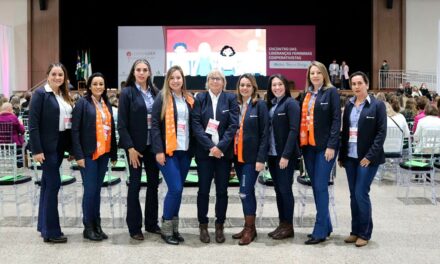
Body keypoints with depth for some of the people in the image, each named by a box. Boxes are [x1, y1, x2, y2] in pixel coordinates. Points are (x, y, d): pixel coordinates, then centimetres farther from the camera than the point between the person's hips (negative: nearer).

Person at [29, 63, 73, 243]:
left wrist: (71, 147, 10)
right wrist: (36, 150, -18)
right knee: (53, 184, -6)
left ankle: (43, 225, 25)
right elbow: (33, 124, -14)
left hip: (60, 146, 7)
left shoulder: (64, 96, 13)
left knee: (47, 183, 14)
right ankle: (51, 232, 3)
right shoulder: (40, 94, -9)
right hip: (47, 147, -7)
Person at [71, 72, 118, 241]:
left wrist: (114, 153, 12)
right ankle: (88, 227, 10)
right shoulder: (82, 103, -4)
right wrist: (79, 155, -14)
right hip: (88, 153, -5)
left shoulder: (107, 104, 13)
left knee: (97, 190, 11)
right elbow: (75, 130, -8)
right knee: (90, 190, -2)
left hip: (104, 153, 5)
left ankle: (97, 225, 19)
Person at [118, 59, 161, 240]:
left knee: (153, 183, 11)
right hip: (135, 145, -4)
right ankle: (134, 227, 15)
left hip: (153, 144, 4)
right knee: (135, 185, 4)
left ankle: (151, 223, 25)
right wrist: (130, 147, -14)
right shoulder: (127, 93, -4)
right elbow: (121, 124, -8)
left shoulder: (155, 92, 6)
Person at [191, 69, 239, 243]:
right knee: (203, 190, 4)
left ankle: (219, 226, 19)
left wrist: (221, 146, -14)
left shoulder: (230, 99, 4)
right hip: (204, 151, 0)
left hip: (224, 151, 0)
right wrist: (210, 146, -14)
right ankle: (203, 226, 18)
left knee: (222, 190, 6)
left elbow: (233, 125, -4)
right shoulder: (200, 98, 4)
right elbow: (196, 124, -4)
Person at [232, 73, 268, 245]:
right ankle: (249, 227, 23)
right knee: (247, 192, 13)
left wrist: (261, 158, -15)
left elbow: (264, 133, -9)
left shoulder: (260, 105, -5)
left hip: (252, 157, -5)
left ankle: (250, 229, 8)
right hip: (237, 156, 5)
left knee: (245, 192, -7)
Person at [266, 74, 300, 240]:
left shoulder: (290, 103, -8)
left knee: (285, 189, -1)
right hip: (272, 153, 7)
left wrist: (286, 155, -19)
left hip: (285, 154, -7)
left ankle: (288, 226, 10)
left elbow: (293, 130, -14)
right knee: (278, 189, 11)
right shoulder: (270, 104, 12)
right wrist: (265, 152, 5)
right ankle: (282, 224, 20)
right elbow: (267, 129, 12)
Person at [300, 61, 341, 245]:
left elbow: (336, 119, -9)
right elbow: (302, 118, 13)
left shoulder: (331, 92, -3)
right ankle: (326, 225, 22)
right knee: (316, 187, 10)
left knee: (320, 187, -7)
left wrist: (331, 145, -15)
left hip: (324, 146, -6)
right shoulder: (306, 94, 14)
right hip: (308, 146, 6)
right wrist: (300, 142, 4)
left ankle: (320, 231, 0)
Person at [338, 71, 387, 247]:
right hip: (350, 156, 5)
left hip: (367, 157, -5)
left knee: (361, 194, -6)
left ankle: (365, 233, 10)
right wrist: (341, 155, 8)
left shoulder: (377, 105, -4)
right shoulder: (349, 105, 9)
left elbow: (381, 132, -8)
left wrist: (370, 155, -15)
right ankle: (355, 231, 20)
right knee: (353, 195, 9)